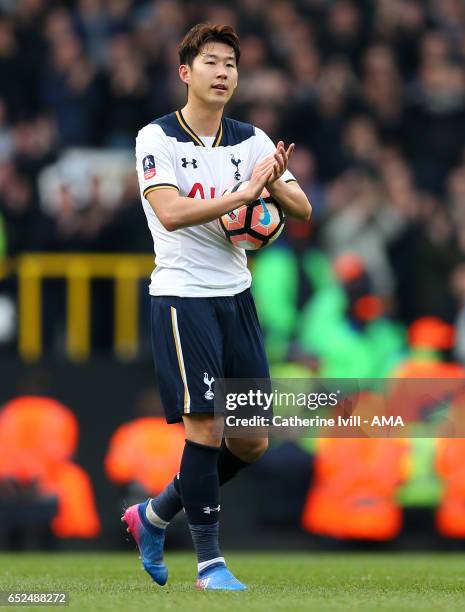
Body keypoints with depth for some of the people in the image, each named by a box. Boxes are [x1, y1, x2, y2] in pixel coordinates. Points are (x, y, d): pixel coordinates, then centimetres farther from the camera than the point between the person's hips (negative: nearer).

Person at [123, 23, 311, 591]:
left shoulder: (251, 140, 7)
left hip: (235, 295, 6)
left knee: (252, 442, 5)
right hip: (182, 295, -6)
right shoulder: (156, 139, -8)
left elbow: (302, 209, 1)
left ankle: (154, 515, 25)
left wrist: (275, 184, -20)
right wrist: (243, 192, -29)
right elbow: (170, 213, -22)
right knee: (203, 426, -12)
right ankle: (209, 562, -2)